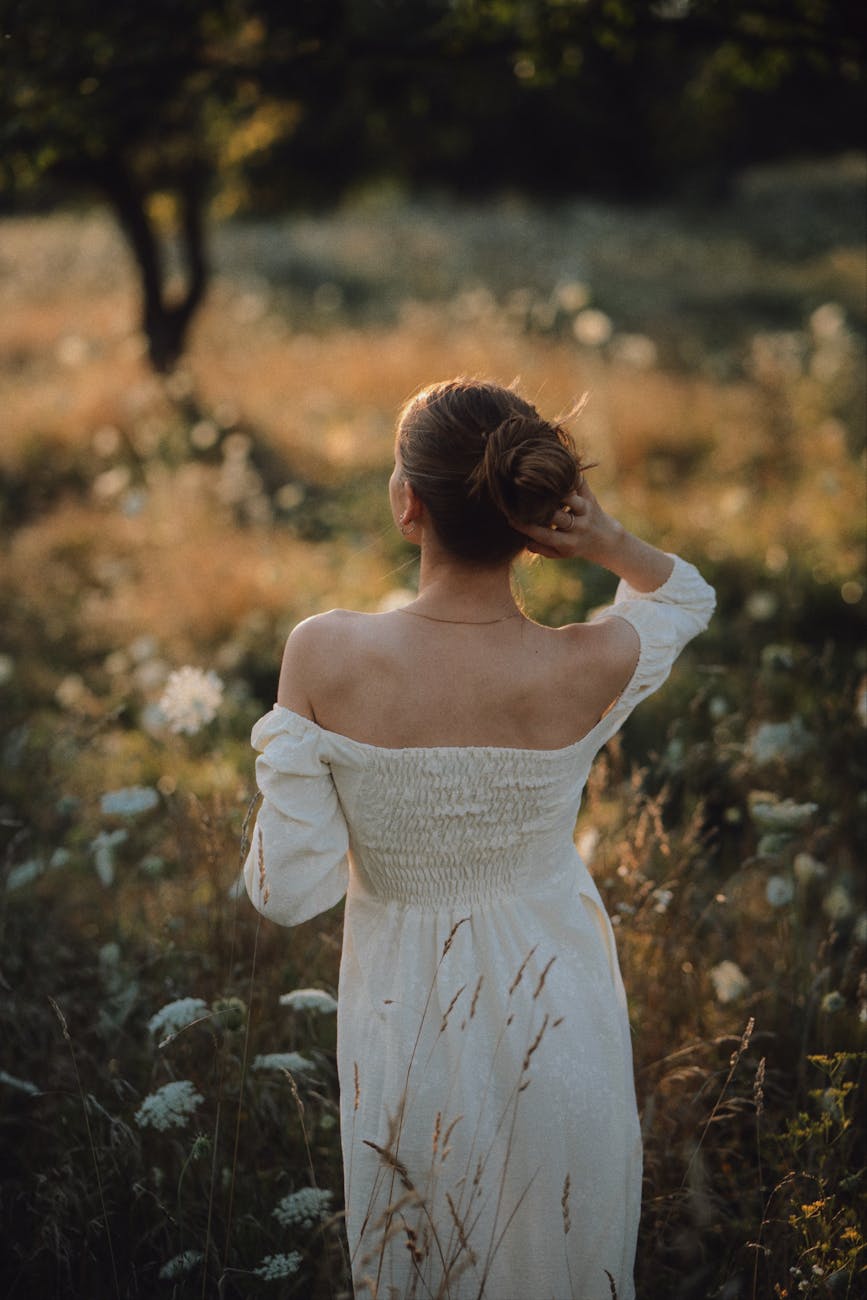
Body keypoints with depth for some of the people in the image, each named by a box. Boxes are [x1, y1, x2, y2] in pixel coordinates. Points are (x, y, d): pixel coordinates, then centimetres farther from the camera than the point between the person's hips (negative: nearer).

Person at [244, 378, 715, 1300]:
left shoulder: (327, 656, -27)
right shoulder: (591, 671, -24)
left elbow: (289, 892, -20)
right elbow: (686, 596, 1)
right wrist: (607, 541, -20)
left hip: (407, 1010, 0)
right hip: (556, 1007, 0)